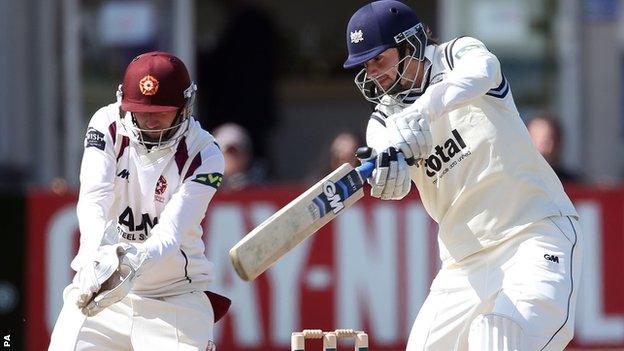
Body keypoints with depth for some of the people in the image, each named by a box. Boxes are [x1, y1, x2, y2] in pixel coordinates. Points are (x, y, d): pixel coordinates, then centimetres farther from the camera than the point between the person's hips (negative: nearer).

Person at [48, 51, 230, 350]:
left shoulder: (204, 155, -11)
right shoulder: (107, 126, -7)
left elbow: (170, 233, -22)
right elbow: (93, 199, -22)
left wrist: (134, 261, -44)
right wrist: (101, 251, -43)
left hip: (174, 300, -1)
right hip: (99, 283, 1)